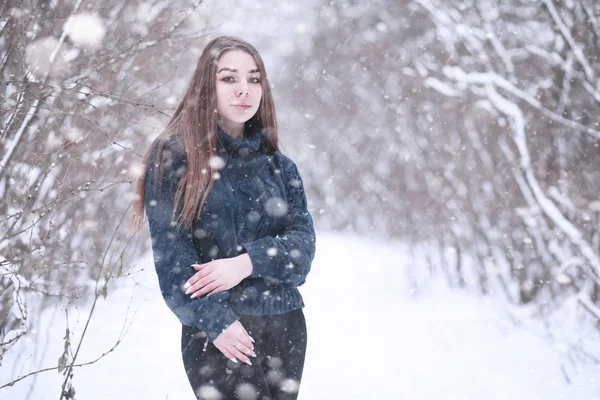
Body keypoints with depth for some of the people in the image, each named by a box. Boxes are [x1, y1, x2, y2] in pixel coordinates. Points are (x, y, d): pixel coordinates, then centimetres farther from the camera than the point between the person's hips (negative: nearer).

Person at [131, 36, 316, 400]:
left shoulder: (279, 166, 12)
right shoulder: (174, 156, -1)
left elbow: (303, 241, 4)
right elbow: (170, 251, -7)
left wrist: (248, 262, -14)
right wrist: (216, 321, -14)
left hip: (286, 327, 4)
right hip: (218, 334, -4)